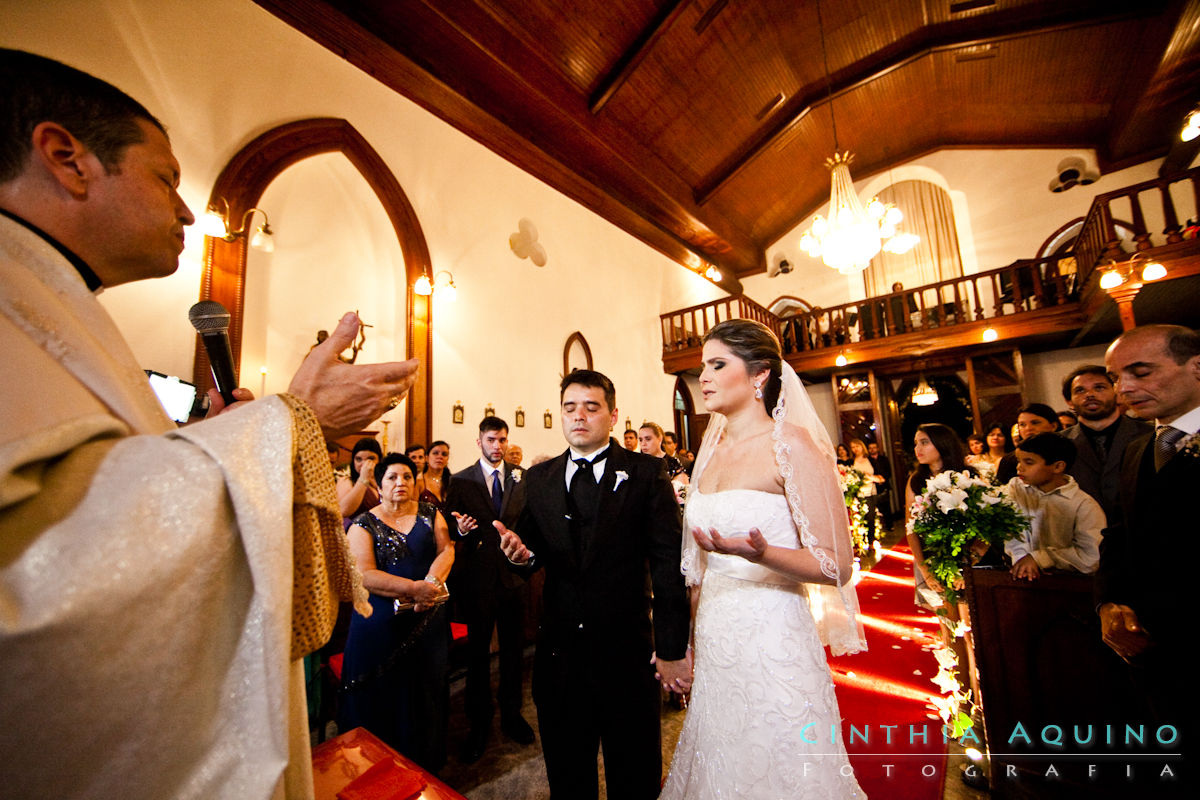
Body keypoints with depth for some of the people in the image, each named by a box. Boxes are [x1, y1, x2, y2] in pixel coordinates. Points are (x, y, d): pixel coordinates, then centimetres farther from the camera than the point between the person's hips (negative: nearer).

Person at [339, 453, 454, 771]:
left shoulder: (430, 515, 5)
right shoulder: (365, 524, -4)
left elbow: (446, 548, -4)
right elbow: (364, 575, -14)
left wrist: (432, 581, -24)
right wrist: (414, 588, -25)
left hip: (429, 621, 3)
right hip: (382, 627, -2)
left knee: (426, 693, 13)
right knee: (384, 699, 9)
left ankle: (426, 766, 34)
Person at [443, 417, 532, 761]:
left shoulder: (521, 477, 2)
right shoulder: (460, 480, -2)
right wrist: (460, 530, -24)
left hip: (514, 573, 2)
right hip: (478, 576, -2)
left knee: (514, 648, 16)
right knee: (478, 651, 12)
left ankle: (512, 714, 38)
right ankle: (479, 723, 34)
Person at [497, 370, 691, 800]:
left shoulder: (646, 473, -9)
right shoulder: (538, 478, 2)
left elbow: (668, 562, -12)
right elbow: (534, 551, 7)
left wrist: (673, 648, -13)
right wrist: (522, 553, -16)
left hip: (628, 652, -2)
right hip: (559, 651, 3)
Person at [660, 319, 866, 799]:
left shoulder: (791, 444, -14)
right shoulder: (712, 451, 6)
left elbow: (837, 565, -14)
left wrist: (760, 554, -32)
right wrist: (686, 644, 16)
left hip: (772, 642, -6)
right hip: (714, 643, 7)